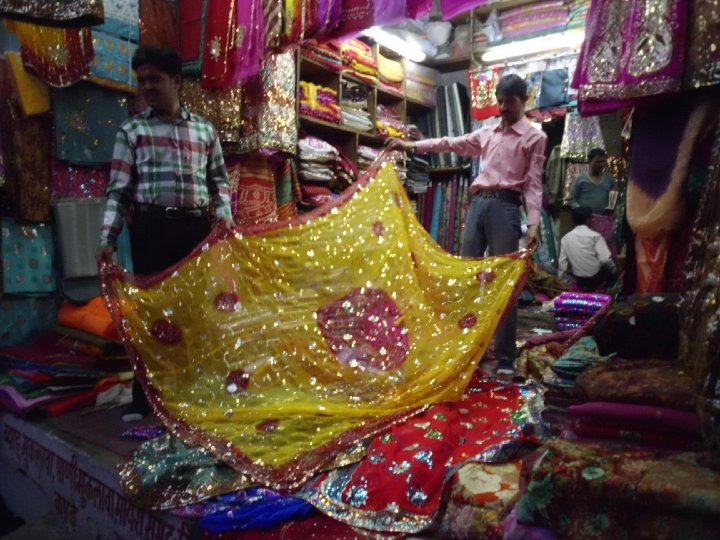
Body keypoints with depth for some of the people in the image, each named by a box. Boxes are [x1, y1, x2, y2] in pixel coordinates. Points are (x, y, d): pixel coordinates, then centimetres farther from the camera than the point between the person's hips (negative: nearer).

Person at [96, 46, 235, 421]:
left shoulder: (204, 129, 13)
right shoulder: (132, 130, 7)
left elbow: (219, 179, 16)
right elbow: (118, 189, 2)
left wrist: (224, 213, -2)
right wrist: (108, 240, -7)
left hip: (197, 226, 2)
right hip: (152, 226, -2)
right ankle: (144, 397, 10)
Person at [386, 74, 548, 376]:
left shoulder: (535, 137, 6)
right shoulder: (487, 133, 22)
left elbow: (533, 183, -2)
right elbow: (451, 144, 20)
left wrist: (534, 223, -14)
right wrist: (412, 145, 11)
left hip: (505, 205, -5)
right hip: (478, 202, 6)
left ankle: (505, 357, 2)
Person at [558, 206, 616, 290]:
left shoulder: (565, 238, -4)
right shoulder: (595, 236, -14)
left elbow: (562, 262, -2)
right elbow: (605, 259, -17)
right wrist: (613, 270, 2)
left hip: (579, 280, 3)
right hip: (596, 278, -3)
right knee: (611, 271, 28)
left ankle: (585, 286, 16)